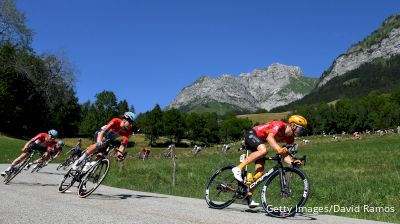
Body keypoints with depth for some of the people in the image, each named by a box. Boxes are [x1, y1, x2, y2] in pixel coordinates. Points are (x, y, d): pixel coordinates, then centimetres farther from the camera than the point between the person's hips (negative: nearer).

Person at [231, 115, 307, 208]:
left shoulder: (290, 139, -2)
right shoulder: (280, 125, -24)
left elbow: (285, 154, -7)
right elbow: (269, 137, -39)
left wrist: (293, 162, -26)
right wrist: (278, 149, -54)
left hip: (260, 141, 8)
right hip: (252, 134, -8)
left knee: (260, 172, -5)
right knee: (264, 150, -39)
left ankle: (249, 196, 2)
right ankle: (238, 168, -29)